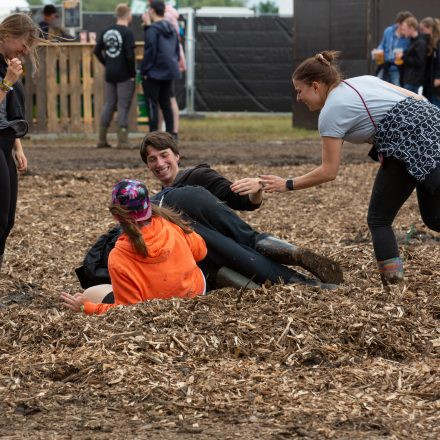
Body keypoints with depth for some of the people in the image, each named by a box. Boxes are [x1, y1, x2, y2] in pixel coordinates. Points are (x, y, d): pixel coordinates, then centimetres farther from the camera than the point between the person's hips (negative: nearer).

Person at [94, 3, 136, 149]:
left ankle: (102, 139, 14)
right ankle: (122, 140, -4)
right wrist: (133, 73, -10)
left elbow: (97, 51, 9)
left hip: (110, 74, 6)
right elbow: (130, 55, -20)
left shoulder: (106, 32, 7)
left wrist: (107, 64, 14)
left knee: (109, 104, 13)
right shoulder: (127, 33, -13)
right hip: (124, 75, -6)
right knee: (123, 106, -2)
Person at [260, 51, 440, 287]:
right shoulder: (362, 80, 23)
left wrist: (286, 185, 8)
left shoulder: (330, 112, 1)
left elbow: (328, 171, 0)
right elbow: (415, 97, 18)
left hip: (409, 141, -8)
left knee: (379, 219, 1)